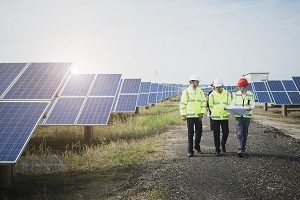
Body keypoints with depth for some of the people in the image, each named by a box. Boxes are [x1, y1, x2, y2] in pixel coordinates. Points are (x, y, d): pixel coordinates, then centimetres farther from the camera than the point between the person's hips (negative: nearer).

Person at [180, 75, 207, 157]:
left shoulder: (200, 91, 8)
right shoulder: (186, 92, -3)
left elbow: (203, 102, 8)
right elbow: (182, 104, -3)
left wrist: (202, 112, -2)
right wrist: (183, 115, -6)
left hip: (198, 116, 4)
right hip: (190, 116, -4)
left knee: (199, 132, 8)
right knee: (190, 133, -2)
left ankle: (197, 146, 31)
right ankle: (190, 150, 3)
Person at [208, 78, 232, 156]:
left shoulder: (227, 94, 2)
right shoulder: (212, 95, -1)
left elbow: (229, 105, 6)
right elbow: (211, 106, 4)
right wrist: (215, 113, -2)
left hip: (225, 117, 1)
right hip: (215, 117, -1)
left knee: (226, 132, 0)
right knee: (216, 134, 1)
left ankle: (223, 143, 30)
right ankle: (217, 150, 11)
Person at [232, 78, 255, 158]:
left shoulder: (250, 95, 2)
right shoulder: (236, 94, 4)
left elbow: (253, 104, -3)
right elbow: (233, 104, 4)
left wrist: (250, 108, -26)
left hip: (247, 116, 1)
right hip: (238, 116, -1)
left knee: (245, 133, 8)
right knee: (239, 133, -10)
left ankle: (243, 149, 21)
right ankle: (240, 150, -16)